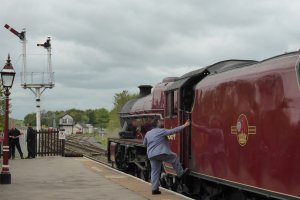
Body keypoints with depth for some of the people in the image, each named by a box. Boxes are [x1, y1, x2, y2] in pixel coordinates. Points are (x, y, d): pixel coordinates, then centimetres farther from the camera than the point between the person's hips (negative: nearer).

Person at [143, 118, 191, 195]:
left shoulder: (148, 133, 14)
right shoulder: (161, 131, -6)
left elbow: (145, 144, 24)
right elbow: (173, 131, -10)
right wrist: (184, 126, -6)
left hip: (151, 155, 6)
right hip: (161, 153, -6)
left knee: (155, 172, 8)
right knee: (174, 158, 17)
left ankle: (154, 189, 7)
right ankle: (180, 173, 25)